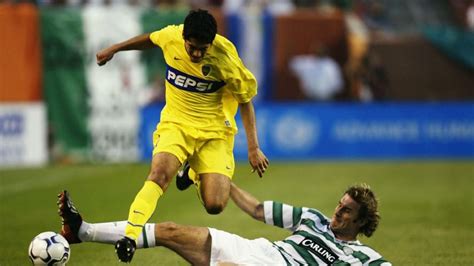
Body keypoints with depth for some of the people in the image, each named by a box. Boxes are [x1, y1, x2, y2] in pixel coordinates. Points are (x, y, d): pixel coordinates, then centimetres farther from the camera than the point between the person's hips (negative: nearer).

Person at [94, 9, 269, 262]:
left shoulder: (225, 59, -19)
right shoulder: (171, 36, -13)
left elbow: (245, 101, -7)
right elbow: (150, 39, 13)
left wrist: (253, 148, -9)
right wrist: (114, 49, 23)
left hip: (214, 132, -1)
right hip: (176, 124, 1)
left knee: (214, 206, -11)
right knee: (159, 173, -30)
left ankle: (196, 174, 24)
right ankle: (130, 235, -37)